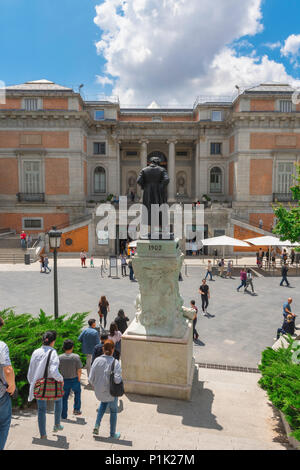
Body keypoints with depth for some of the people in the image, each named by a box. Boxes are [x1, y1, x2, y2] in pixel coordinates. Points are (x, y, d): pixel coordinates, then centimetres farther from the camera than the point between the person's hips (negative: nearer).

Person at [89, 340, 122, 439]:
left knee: (103, 403, 35)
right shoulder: (115, 362, -21)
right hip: (111, 392, -3)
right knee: (113, 411, 22)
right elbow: (117, 379, -28)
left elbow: (91, 378, -9)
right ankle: (113, 434, 36)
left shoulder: (97, 360, -13)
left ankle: (97, 426, 26)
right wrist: (120, 378, -6)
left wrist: (95, 385, 11)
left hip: (99, 391, 3)